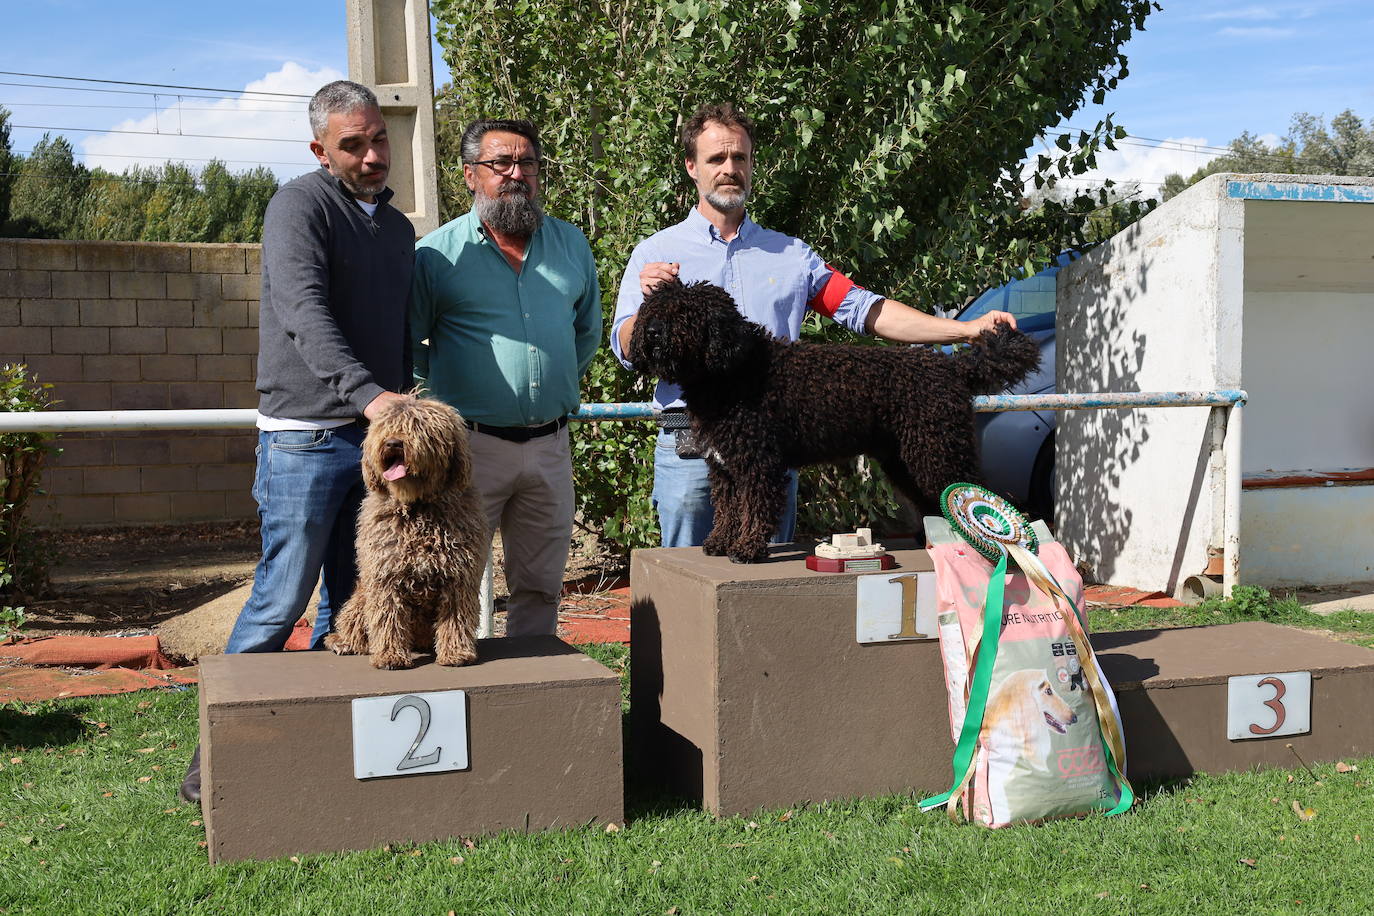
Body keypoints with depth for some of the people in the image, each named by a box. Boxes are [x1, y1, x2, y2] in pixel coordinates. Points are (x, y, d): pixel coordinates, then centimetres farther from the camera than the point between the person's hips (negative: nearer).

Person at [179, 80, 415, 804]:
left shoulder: (398, 227, 17)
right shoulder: (300, 206, -6)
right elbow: (304, 311, -22)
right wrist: (366, 392, -34)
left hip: (377, 437, 7)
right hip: (305, 437, -7)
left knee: (352, 600, 9)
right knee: (282, 599, -6)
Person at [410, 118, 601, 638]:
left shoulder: (571, 244, 10)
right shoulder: (437, 252, -4)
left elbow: (588, 331, 23)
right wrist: (449, 400, 1)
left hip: (550, 444, 4)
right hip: (470, 444, -4)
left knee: (540, 585, 12)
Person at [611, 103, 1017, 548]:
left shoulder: (791, 253, 15)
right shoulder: (656, 252, 8)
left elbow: (865, 310, 8)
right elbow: (627, 351, 0)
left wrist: (966, 329, -1)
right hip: (689, 445, -2)